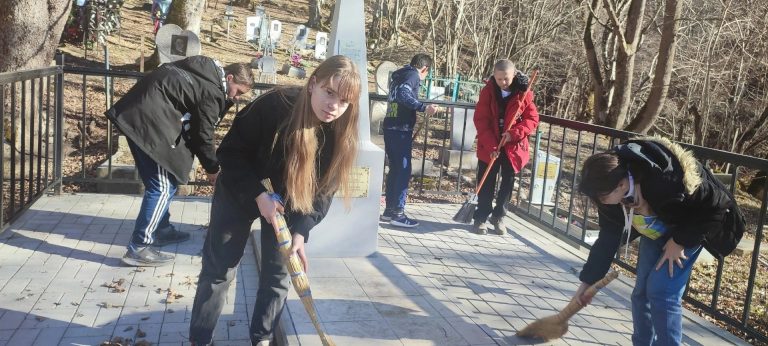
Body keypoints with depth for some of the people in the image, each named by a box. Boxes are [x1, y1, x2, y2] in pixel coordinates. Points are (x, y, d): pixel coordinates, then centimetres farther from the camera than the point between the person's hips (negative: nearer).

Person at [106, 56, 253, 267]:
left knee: (167, 179, 18)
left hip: (137, 113, 10)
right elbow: (203, 134, -8)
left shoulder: (208, 70, 15)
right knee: (162, 186, -8)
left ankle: (161, 230, 30)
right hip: (148, 119, -10)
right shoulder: (212, 91, -12)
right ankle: (138, 249, -6)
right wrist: (212, 168, 6)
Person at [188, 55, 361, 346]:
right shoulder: (275, 105, -33)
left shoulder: (340, 134, -21)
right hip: (241, 190, -3)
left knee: (279, 271, 7)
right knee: (218, 269, 4)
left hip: (290, 200, 3)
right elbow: (230, 152, -22)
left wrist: (301, 232, -24)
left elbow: (322, 189, -14)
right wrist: (258, 195, -28)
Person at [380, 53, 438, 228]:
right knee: (404, 170, -4)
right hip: (401, 129, -9)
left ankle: (389, 210, 18)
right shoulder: (413, 75, -7)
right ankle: (398, 213, -4)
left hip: (390, 127, 9)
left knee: (395, 169, 14)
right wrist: (424, 107, -28)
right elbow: (403, 95, -24)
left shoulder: (399, 75, 19)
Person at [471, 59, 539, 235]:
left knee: (508, 182, 10)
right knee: (486, 184, 4)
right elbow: (481, 120, -9)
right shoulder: (488, 91, -7)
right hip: (489, 146, -1)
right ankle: (481, 218, 15)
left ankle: (498, 216, 26)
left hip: (513, 147, 1)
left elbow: (532, 119, -4)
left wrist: (514, 133, -21)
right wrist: (491, 146, -19)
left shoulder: (523, 93, -8)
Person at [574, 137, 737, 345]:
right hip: (656, 229, 6)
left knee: (661, 291, -15)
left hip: (690, 227, -6)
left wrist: (681, 240, -21)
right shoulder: (612, 192, -21)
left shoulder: (667, 181, -42)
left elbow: (715, 207, -25)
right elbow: (608, 238, -7)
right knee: (642, 292, 4)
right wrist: (587, 281, -3)